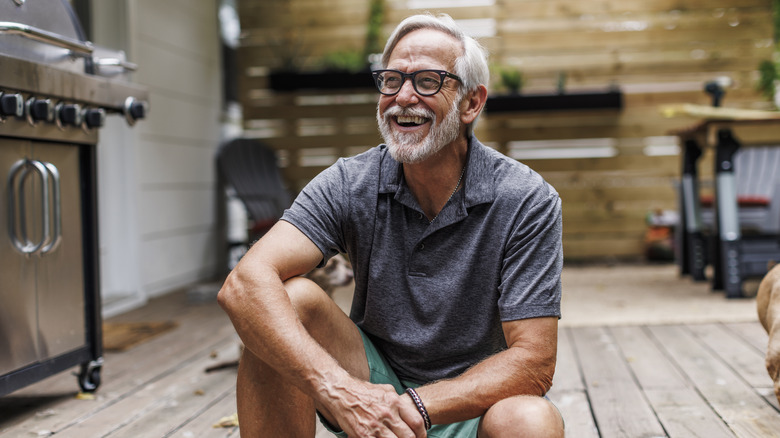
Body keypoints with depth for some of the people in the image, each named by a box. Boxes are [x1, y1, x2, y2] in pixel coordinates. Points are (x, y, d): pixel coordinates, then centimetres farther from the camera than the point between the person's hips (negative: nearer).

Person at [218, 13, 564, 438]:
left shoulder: (527, 201, -15)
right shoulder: (349, 184, -11)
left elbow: (533, 364, -19)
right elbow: (245, 284, -25)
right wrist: (337, 390, -41)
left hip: (472, 401, -2)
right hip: (372, 385, 2)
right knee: (288, 300, -24)